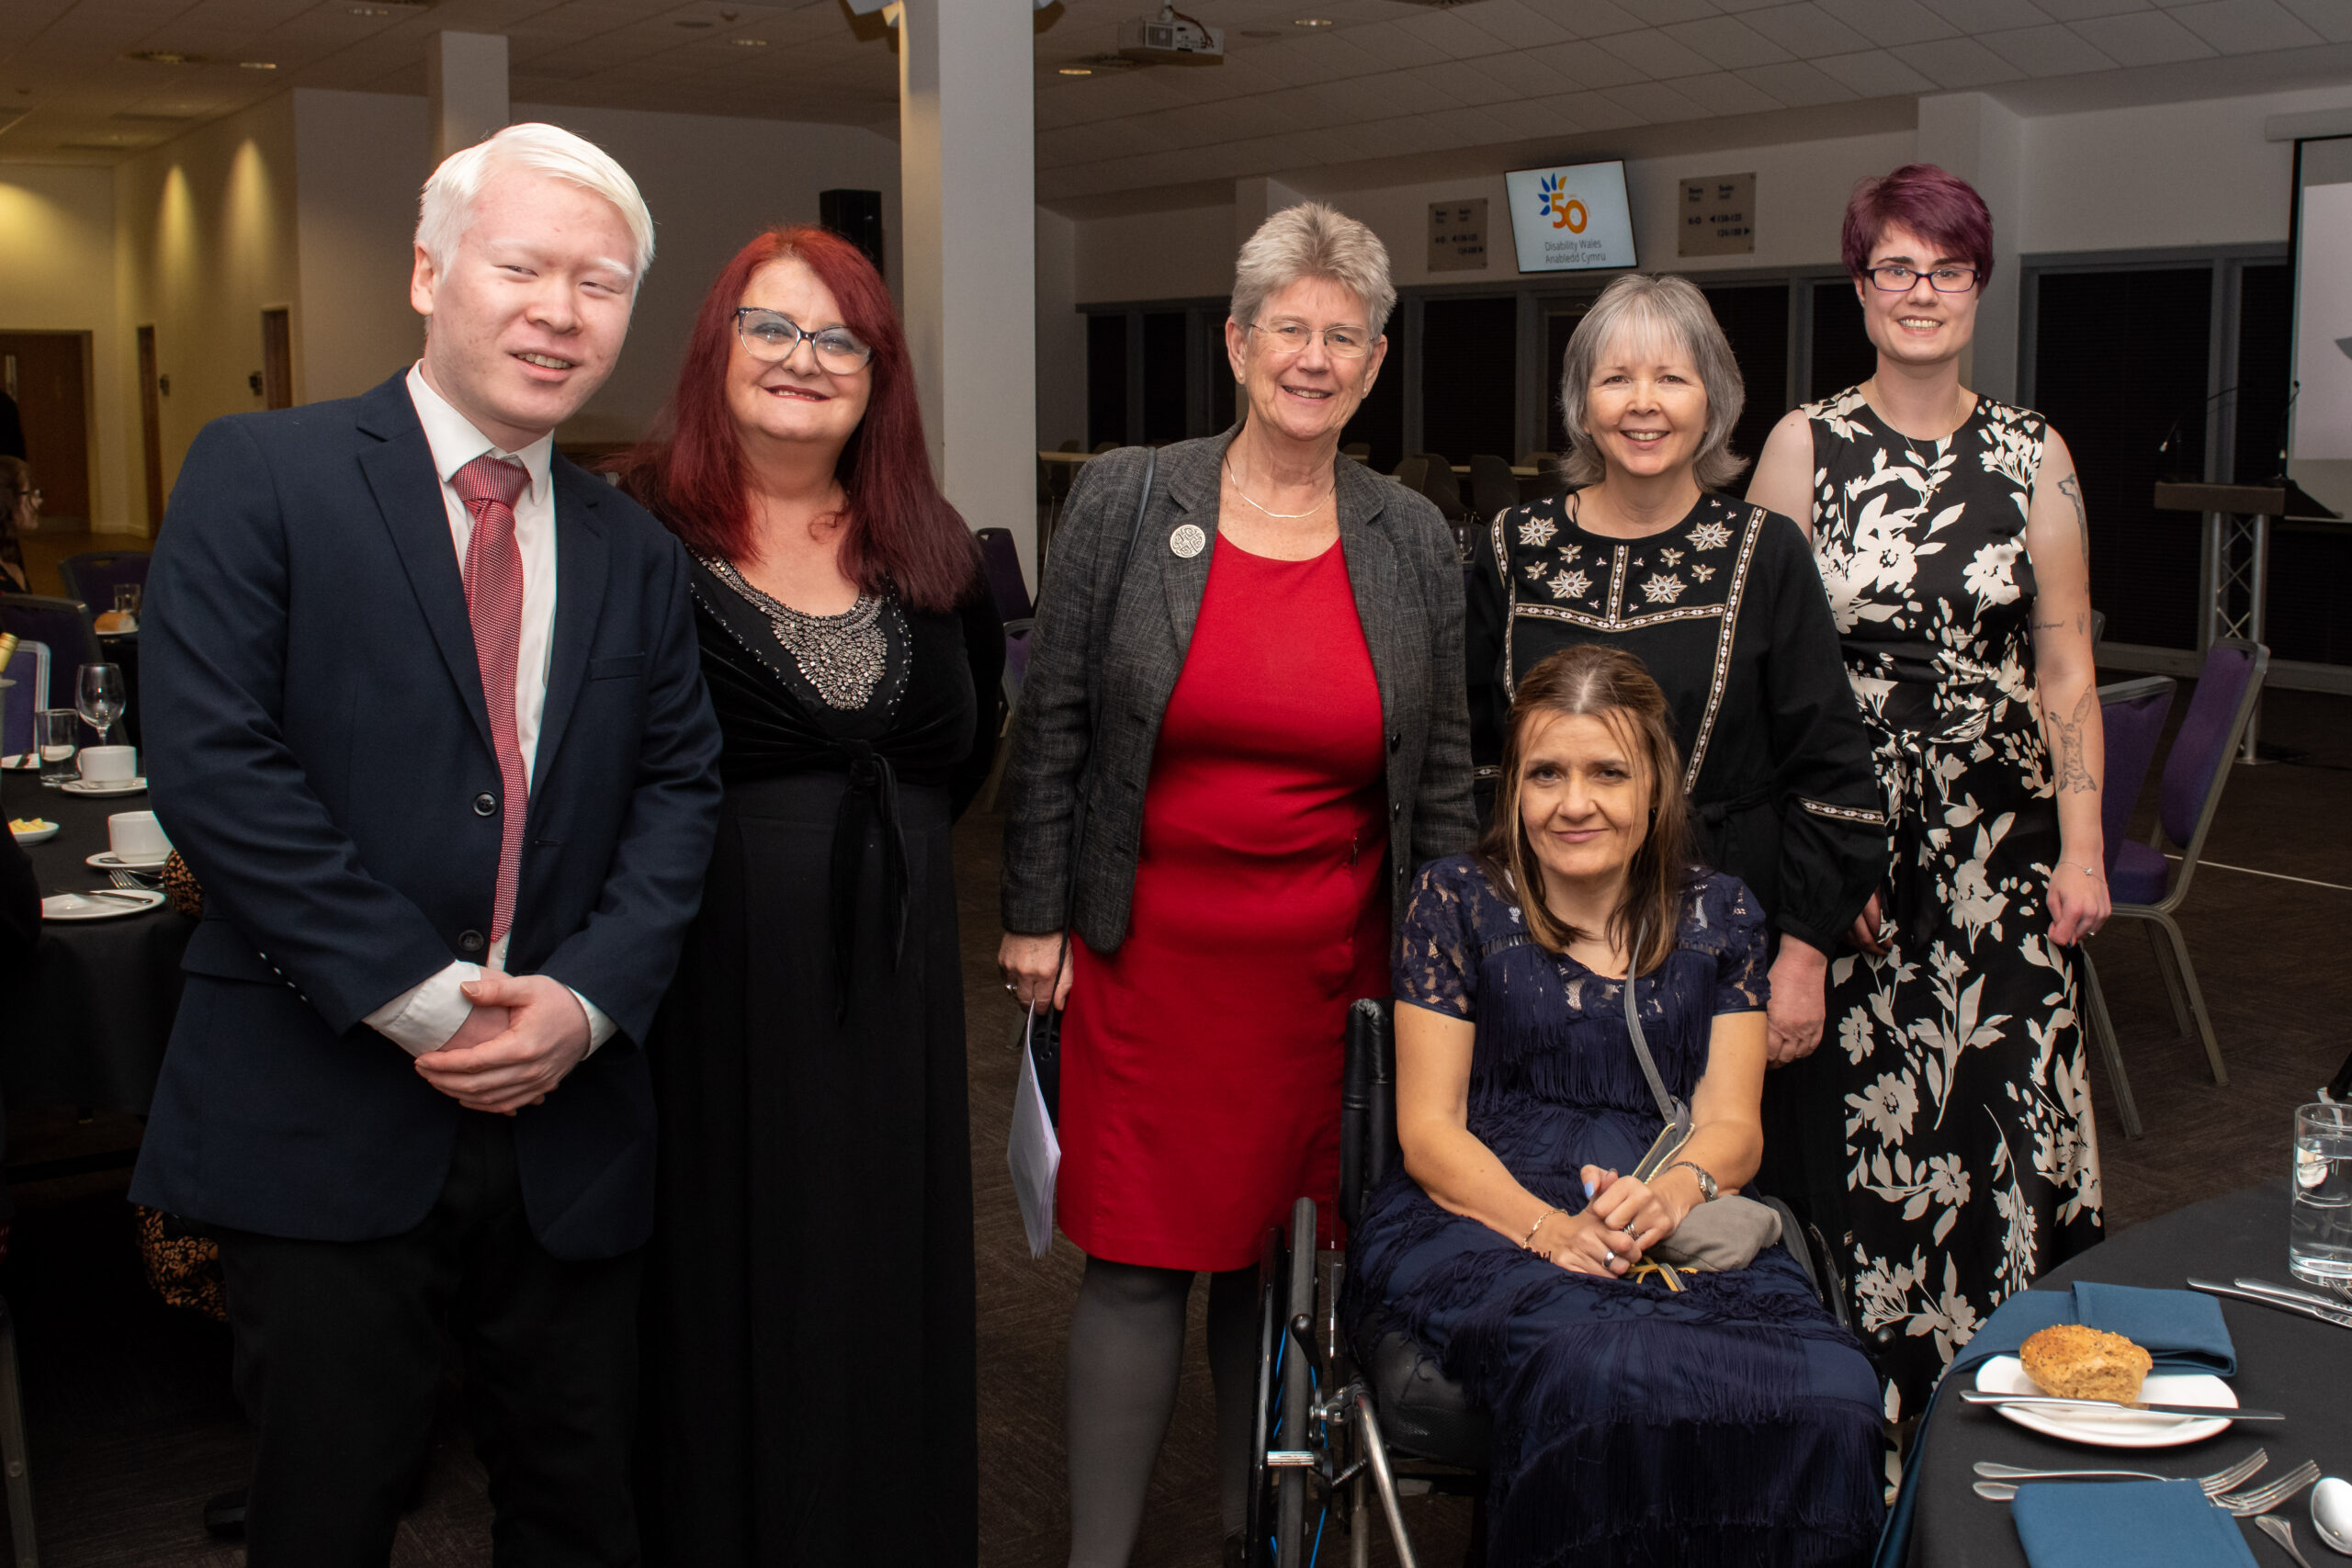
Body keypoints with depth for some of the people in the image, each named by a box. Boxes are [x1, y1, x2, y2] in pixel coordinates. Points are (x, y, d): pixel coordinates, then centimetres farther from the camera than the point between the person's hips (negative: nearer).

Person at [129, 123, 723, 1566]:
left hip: (568, 1119, 4)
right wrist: (413, 998, -16)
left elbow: (680, 787, 8)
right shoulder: (261, 475, -4)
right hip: (324, 1110, -4)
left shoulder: (637, 554, 11)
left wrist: (591, 994, -9)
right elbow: (212, 759, -13)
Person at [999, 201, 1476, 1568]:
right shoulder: (1124, 502, -1)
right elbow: (1053, 725, 2)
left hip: (1333, 965, 2)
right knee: (1140, 1258, 1)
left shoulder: (1416, 542, 4)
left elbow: (1444, 775, 8)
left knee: (1285, 1252, 11)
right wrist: (1036, 917, 0)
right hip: (1152, 948, -1)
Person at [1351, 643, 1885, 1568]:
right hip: (1478, 1224, -2)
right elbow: (1428, 1132, 2)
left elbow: (1733, 1124, 10)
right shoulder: (1457, 902, 7)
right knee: (1607, 1377, -38)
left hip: (1677, 1236, 3)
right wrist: (1548, 1227, -17)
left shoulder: (1718, 917, 16)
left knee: (1832, 1395, -30)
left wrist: (1674, 1191, -15)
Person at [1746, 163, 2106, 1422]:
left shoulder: (2032, 453, 7)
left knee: (2007, 1094, -2)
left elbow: (2066, 667, 7)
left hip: (1997, 834, 1)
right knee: (1858, 1097, 1)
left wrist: (2082, 844, 1)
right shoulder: (1805, 445, 2)